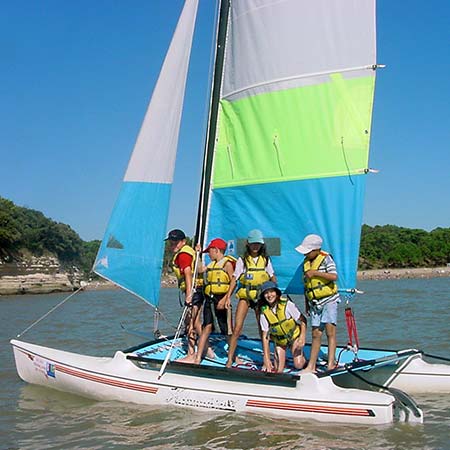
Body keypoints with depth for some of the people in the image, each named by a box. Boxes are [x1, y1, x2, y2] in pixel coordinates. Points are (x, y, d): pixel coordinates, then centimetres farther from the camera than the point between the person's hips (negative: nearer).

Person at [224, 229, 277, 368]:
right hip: (245, 296, -2)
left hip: (261, 297, 2)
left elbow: (272, 278, 12)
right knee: (237, 328, -9)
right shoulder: (242, 260, 3)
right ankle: (230, 359, -4)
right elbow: (234, 279, 0)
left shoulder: (266, 260, 9)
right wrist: (228, 296, -9)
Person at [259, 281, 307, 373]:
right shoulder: (264, 312, -16)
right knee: (278, 370, -6)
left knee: (298, 365, -14)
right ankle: (282, 358, 27)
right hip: (279, 340, 2)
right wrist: (266, 358, -17)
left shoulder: (287, 304, -22)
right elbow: (265, 336, -12)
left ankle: (302, 356, 20)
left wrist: (302, 338, -26)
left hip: (294, 336, -2)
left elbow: (302, 320, -14)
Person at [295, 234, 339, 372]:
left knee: (330, 331, -11)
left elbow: (334, 277, -20)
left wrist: (315, 272, -23)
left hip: (329, 299, -6)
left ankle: (331, 363, -11)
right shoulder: (306, 262, 11)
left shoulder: (326, 258, -8)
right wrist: (306, 304, 19)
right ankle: (311, 366, 5)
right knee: (316, 334, 5)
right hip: (314, 303, 6)